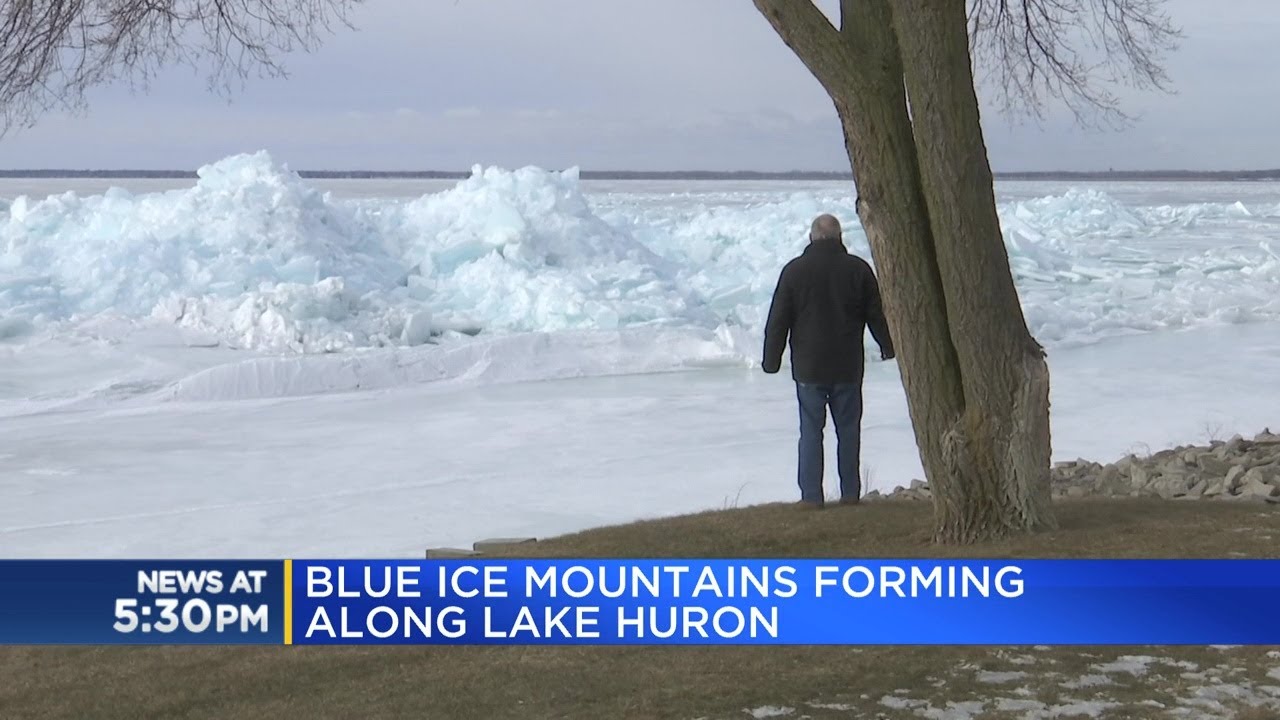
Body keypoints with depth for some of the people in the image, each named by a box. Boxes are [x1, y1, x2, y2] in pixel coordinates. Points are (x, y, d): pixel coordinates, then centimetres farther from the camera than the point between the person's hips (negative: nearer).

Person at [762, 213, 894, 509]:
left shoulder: (794, 270, -4)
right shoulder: (858, 269, -1)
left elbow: (778, 320, -1)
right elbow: (876, 314, 7)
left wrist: (772, 360, 8)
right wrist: (887, 347, 23)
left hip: (809, 368, -1)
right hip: (848, 367, 1)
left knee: (811, 431, 2)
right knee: (848, 429, 9)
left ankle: (811, 496, 1)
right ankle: (850, 493, 12)